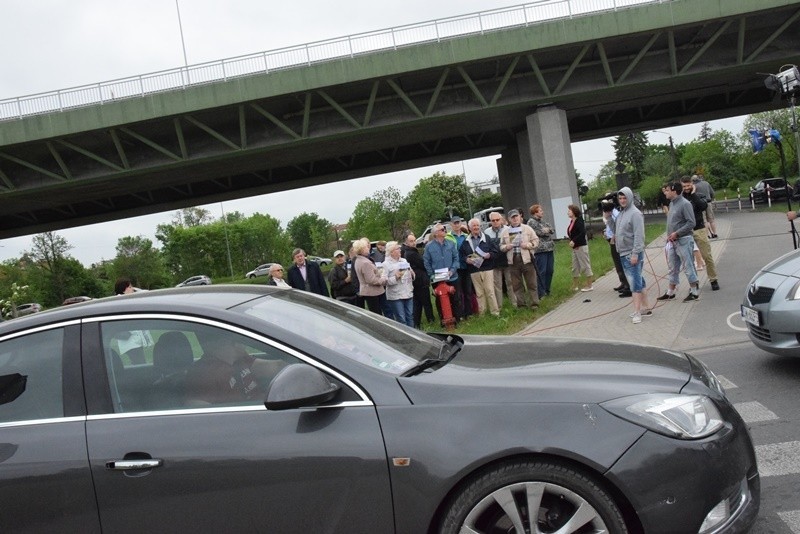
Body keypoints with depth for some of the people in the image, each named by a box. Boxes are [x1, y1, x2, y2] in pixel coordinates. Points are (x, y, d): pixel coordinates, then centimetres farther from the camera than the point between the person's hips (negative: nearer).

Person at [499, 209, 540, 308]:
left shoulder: (527, 228, 5)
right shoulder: (505, 232, 11)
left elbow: (536, 241, 4)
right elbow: (501, 246, 13)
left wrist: (528, 245, -14)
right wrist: (506, 247, -9)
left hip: (527, 259, -2)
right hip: (513, 261, 2)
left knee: (531, 283, 1)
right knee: (516, 285, 6)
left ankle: (534, 303, 7)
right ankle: (520, 304, 15)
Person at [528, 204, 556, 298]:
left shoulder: (543, 221, 20)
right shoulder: (531, 222, -6)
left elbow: (553, 230, 15)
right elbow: (537, 232, -18)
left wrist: (547, 230, -5)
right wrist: (546, 231, -3)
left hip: (549, 248, 8)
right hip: (540, 250, -8)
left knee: (549, 271, 9)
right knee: (541, 272, -8)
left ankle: (547, 291, 19)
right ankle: (541, 294, -5)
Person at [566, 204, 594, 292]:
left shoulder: (579, 221, -13)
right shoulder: (572, 222, 11)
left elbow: (583, 233, -23)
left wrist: (574, 241, -23)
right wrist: (571, 241, -1)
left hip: (581, 247, -9)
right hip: (575, 247, 9)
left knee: (585, 266, -1)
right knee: (575, 267, 13)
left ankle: (589, 285, 7)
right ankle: (575, 286, 22)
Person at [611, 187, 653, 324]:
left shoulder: (635, 213, -13)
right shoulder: (620, 213, 14)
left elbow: (639, 236, -18)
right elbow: (615, 230, 20)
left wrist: (635, 253, -23)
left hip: (632, 254, -9)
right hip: (623, 254, 9)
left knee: (635, 283, -9)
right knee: (638, 282, 14)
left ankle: (637, 312, -8)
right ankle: (645, 308, 22)